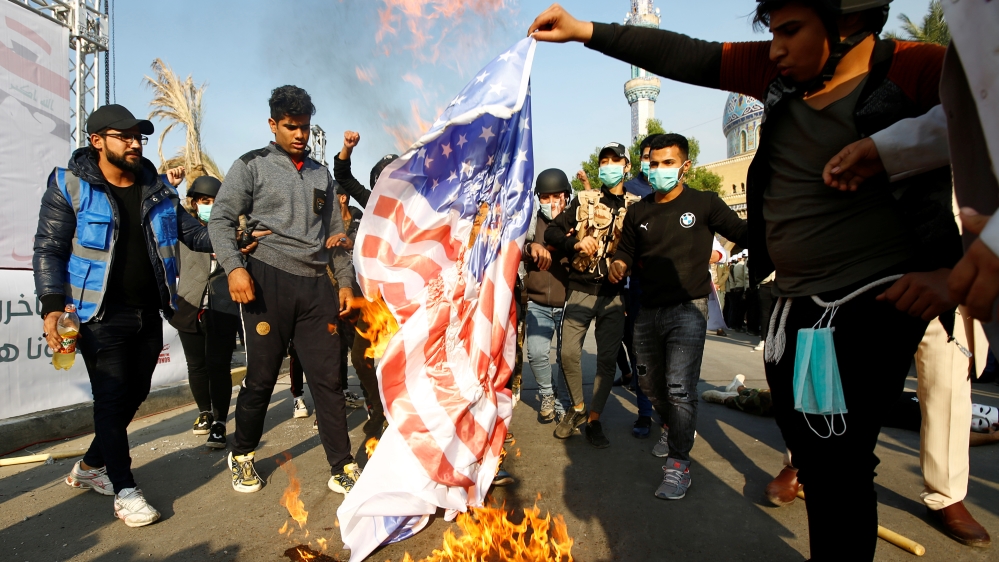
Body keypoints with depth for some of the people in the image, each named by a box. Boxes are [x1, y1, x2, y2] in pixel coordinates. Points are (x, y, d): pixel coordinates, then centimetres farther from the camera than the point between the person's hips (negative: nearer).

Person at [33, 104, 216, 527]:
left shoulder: (157, 187, 7)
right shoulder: (70, 186, -5)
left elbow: (192, 232, 10)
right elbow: (48, 251, -6)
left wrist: (235, 236, -8)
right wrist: (53, 307, -18)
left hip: (149, 313, 5)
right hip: (102, 315, -5)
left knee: (135, 394, 13)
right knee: (112, 398, -2)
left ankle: (90, 467, 35)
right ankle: (124, 490, 11)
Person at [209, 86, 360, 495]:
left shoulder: (320, 174, 19)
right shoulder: (252, 165, 7)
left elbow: (335, 233, 20)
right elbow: (220, 220, 0)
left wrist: (345, 282, 12)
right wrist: (234, 267, -16)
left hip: (316, 284, 3)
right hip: (268, 279, -3)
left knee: (328, 378, 2)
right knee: (261, 376, 3)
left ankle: (343, 469, 9)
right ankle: (242, 456, 27)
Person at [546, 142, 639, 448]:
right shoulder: (584, 200, 7)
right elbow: (552, 231, 3)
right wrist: (575, 243, -15)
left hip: (615, 294, 0)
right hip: (580, 289, 0)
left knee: (607, 359, 2)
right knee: (569, 353, -3)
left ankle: (594, 420, 17)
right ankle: (577, 408, 21)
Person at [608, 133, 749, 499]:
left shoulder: (704, 204, -2)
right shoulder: (638, 212, 10)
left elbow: (743, 234, -5)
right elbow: (627, 251, 14)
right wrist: (618, 265, -9)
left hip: (687, 310, -5)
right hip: (648, 311, 5)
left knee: (680, 389, -12)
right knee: (650, 384, 17)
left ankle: (678, 465, 1)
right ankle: (673, 428, 45)